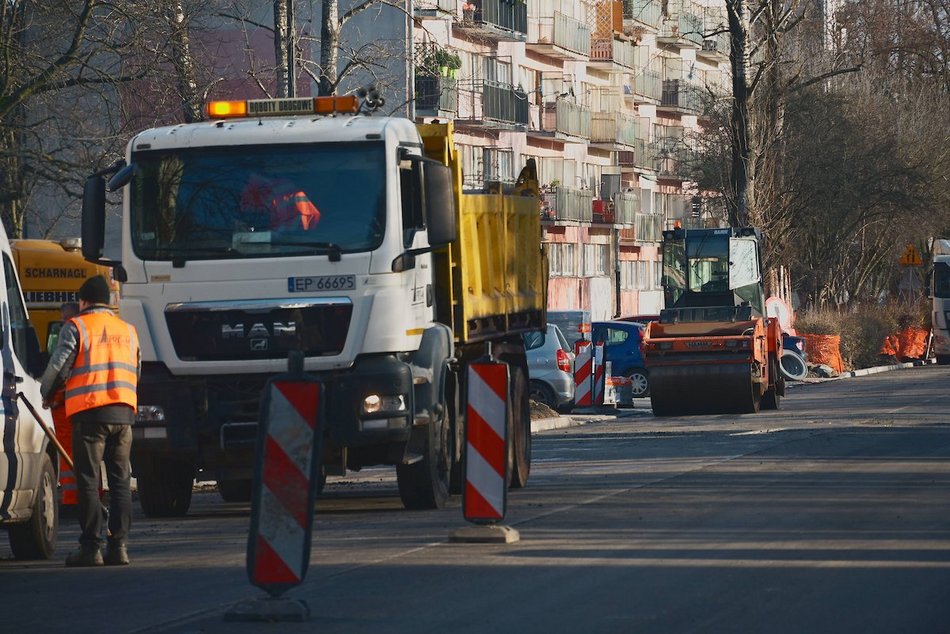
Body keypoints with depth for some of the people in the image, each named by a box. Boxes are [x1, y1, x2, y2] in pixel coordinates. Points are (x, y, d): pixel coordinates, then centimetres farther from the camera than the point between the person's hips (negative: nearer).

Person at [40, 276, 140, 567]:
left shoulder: (76, 327, 0)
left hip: (89, 412, -5)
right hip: (124, 412, 5)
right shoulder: (127, 330, 18)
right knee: (121, 482, 7)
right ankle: (119, 545, 3)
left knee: (88, 482, -2)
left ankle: (91, 547, -5)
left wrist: (46, 395, 14)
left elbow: (58, 367, -3)